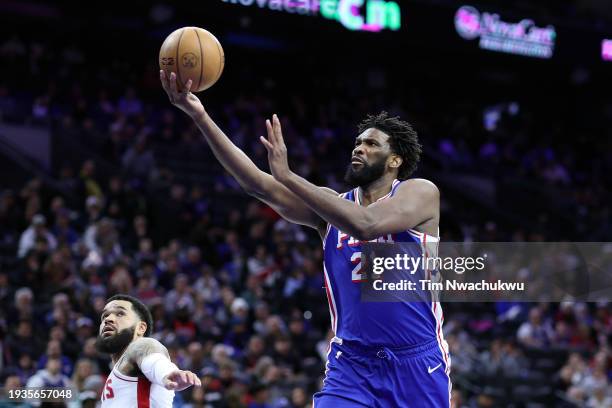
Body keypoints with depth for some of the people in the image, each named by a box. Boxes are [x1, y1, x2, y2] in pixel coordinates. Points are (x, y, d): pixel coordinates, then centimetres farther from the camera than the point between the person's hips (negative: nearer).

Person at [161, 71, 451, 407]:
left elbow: (365, 225, -24)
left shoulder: (420, 193, -4)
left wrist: (287, 176, -23)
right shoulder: (332, 204, 8)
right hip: (351, 363, 3)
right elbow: (258, 184, -4)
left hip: (416, 364, -3)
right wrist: (200, 117, -15)